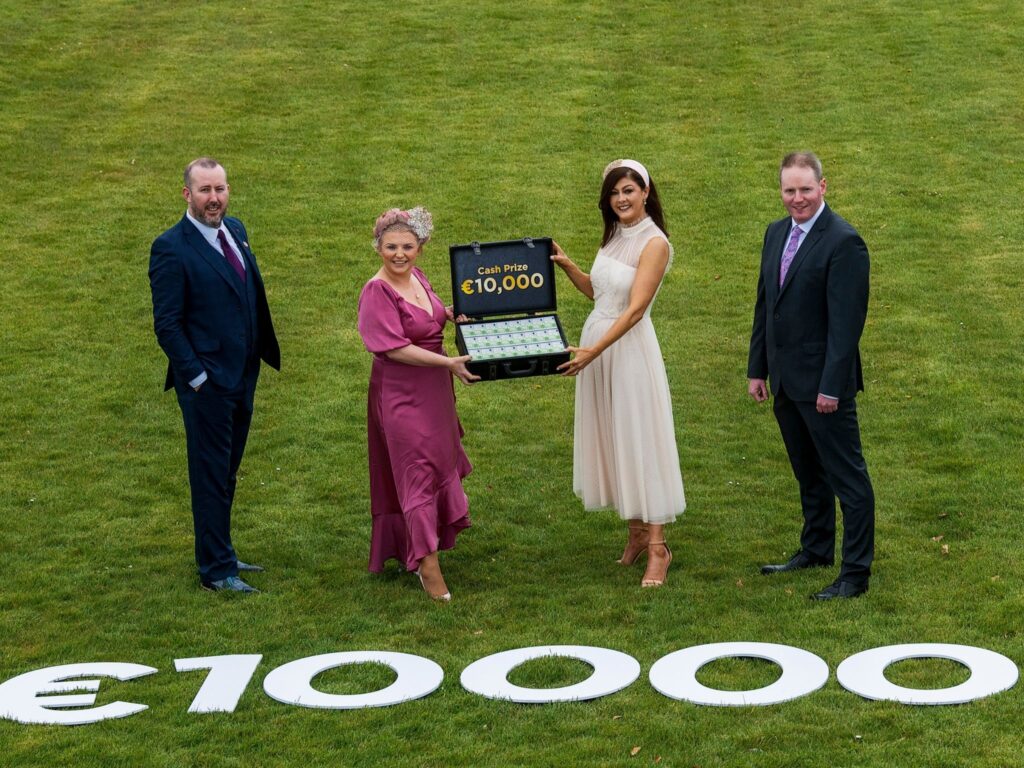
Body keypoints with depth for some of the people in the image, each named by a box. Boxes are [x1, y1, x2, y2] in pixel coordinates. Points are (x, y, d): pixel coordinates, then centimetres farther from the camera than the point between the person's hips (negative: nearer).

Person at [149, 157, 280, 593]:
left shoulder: (234, 231, 8)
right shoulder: (171, 249, -15)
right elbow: (167, 325, -14)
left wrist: (263, 353, 10)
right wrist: (197, 376, -16)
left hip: (243, 377, 7)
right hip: (207, 382, -7)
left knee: (226, 473, 18)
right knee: (211, 475, 2)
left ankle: (218, 553, 30)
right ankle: (216, 570, 11)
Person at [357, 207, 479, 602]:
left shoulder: (416, 276, 2)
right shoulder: (377, 292, -21)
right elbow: (395, 348, -25)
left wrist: (452, 314, 4)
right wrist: (450, 363, -25)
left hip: (433, 391, 9)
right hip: (401, 394, -9)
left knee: (438, 462, 20)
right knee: (418, 471, -5)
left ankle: (409, 547, 39)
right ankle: (427, 563, 2)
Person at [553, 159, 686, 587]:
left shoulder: (654, 243, -14)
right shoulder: (614, 235, 10)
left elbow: (634, 310, -20)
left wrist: (593, 351, -26)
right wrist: (566, 266, 4)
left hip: (629, 346, -8)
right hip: (596, 343, 8)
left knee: (640, 441, -4)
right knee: (610, 440, 12)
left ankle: (657, 549, 2)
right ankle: (636, 534, 23)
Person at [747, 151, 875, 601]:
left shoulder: (843, 242, -16)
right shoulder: (776, 234, 10)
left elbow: (846, 321, -19)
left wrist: (832, 386, -21)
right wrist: (757, 369, 14)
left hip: (822, 383, -8)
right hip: (785, 379, 8)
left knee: (846, 477, -1)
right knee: (808, 474, 21)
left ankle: (856, 573, 5)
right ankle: (816, 550, 34)